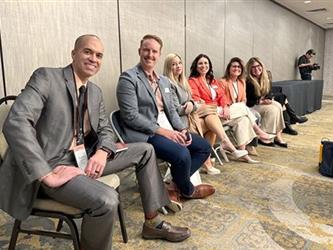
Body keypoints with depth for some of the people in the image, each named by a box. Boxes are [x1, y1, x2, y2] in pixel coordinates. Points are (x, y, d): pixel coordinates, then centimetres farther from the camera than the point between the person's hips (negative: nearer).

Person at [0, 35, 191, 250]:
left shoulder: (96, 92, 11)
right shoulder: (46, 77, -12)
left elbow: (105, 130, 15)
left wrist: (102, 153, -10)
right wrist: (47, 175, -29)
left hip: (86, 157, 8)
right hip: (53, 164, -8)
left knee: (145, 150, 8)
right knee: (107, 199, -33)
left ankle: (152, 223, 16)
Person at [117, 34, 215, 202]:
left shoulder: (164, 80, 16)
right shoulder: (128, 78, -9)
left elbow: (171, 110, 16)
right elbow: (131, 116, -17)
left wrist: (182, 130, -3)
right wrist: (162, 131, -19)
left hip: (168, 130, 9)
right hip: (145, 134, -8)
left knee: (204, 147, 4)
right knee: (182, 155, -28)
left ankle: (177, 185, 7)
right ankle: (187, 190, 5)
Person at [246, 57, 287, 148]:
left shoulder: (266, 80, 6)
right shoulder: (248, 82, -16)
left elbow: (268, 94, 14)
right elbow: (247, 102, -15)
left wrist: (268, 100, -9)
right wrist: (260, 102, -21)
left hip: (263, 103, 7)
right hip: (251, 107, -7)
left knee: (278, 106, -18)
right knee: (272, 109, -25)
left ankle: (278, 135, -18)